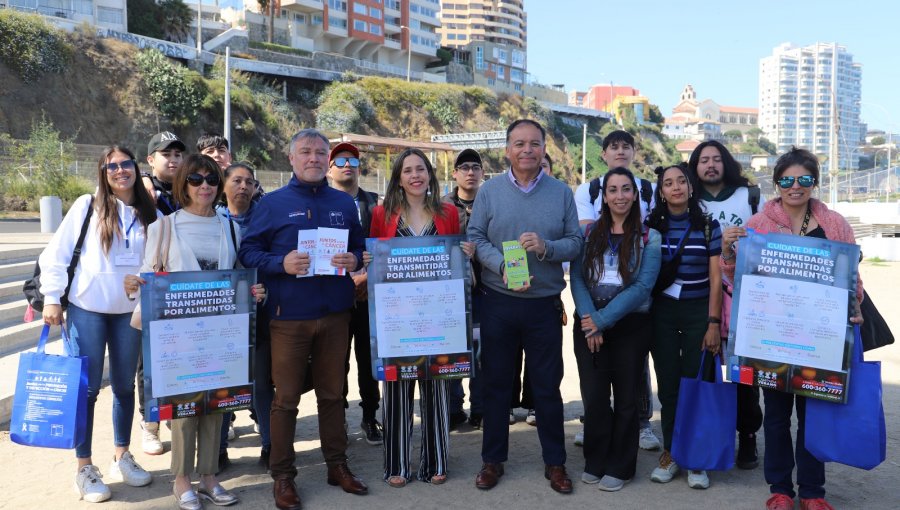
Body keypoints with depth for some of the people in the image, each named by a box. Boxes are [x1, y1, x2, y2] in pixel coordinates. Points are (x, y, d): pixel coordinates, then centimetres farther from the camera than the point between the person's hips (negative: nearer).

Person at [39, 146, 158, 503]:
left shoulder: (151, 215, 5)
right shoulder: (87, 206, -3)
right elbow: (55, 254, -2)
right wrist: (52, 298, -6)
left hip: (131, 312, 3)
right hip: (87, 310, -3)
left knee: (125, 386, 12)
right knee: (86, 388, 3)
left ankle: (121, 457, 28)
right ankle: (84, 468, 15)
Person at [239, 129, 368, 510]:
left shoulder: (345, 203, 10)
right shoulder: (272, 203, -1)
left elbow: (360, 247, 15)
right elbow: (248, 252, -2)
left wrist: (354, 260, -7)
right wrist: (281, 263, -20)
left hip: (335, 312, 3)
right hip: (289, 314, -3)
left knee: (332, 392, 14)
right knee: (286, 398, 3)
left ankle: (337, 464, 27)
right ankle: (283, 474, 16)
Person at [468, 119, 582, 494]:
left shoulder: (561, 192, 2)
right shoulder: (489, 191, 0)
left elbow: (575, 242, 1)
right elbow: (475, 238, -4)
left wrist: (546, 247, -19)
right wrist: (503, 266, -20)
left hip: (545, 304, 0)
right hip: (497, 303, 0)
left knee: (547, 386, 9)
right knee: (495, 383, 10)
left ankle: (555, 462, 24)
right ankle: (493, 459, 25)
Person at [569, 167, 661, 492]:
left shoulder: (648, 237, -1)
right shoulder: (590, 233, 6)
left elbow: (642, 287, -10)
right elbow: (577, 279, -1)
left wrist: (603, 320, -17)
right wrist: (590, 322, -15)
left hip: (630, 326, -1)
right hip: (588, 325, 2)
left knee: (625, 398, 7)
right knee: (593, 396, 4)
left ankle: (619, 467, 22)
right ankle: (595, 462, 22)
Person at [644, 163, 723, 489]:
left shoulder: (708, 226, 1)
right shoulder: (651, 226, 4)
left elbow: (716, 279, -2)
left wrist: (713, 323, -8)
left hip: (698, 313, -1)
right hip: (661, 313, 1)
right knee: (668, 384, 6)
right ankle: (669, 453, 18)